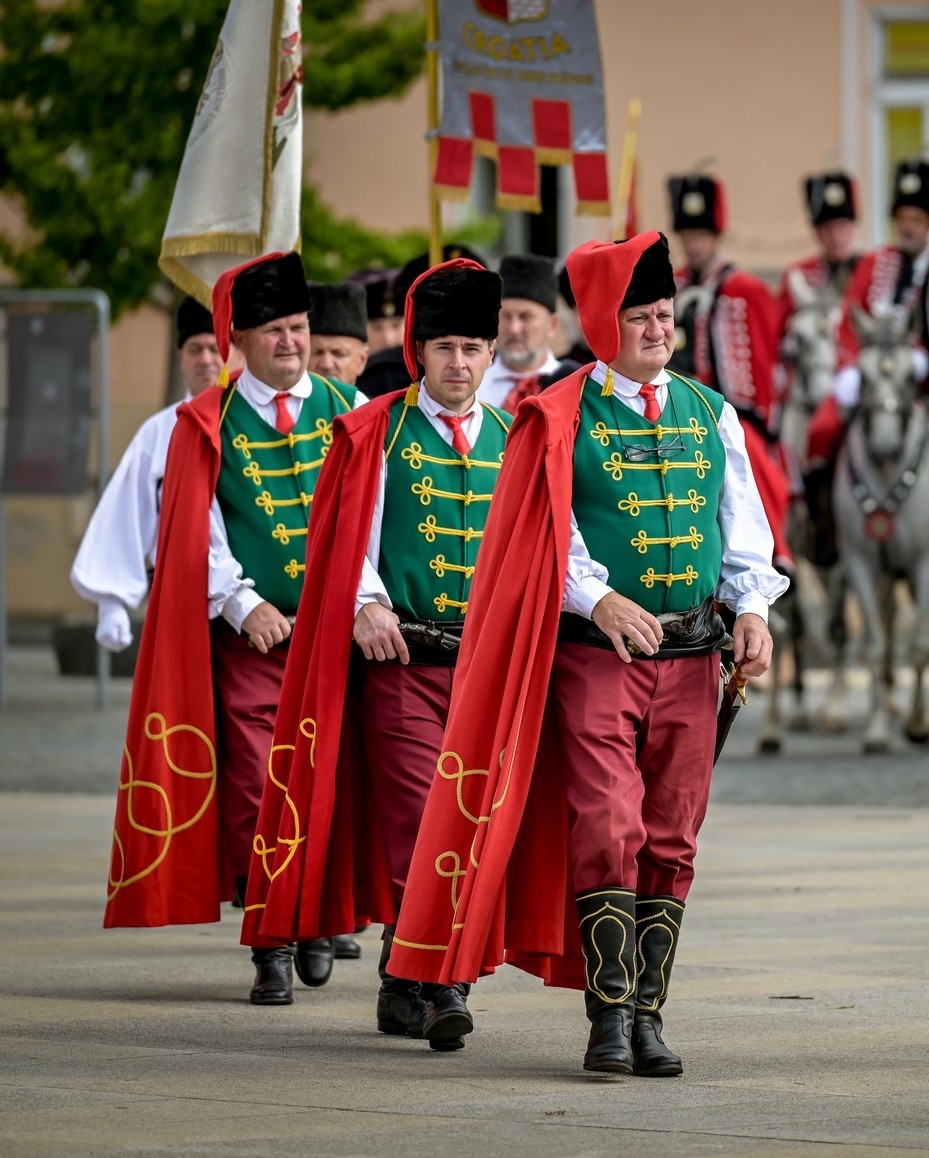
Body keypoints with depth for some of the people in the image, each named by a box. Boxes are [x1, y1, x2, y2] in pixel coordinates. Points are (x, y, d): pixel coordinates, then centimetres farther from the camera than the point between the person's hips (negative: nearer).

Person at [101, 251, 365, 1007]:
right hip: (250, 635, -1)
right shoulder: (209, 424, 3)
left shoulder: (348, 410, 7)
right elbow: (198, 533, -1)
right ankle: (271, 952, 0)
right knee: (255, 794, -5)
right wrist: (244, 604, -12)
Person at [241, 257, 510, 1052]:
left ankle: (403, 980, 18)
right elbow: (346, 538, 1)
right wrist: (367, 605, -15)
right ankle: (440, 987, -16)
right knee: (420, 823, -13)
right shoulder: (375, 434, 5)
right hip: (401, 658, -3)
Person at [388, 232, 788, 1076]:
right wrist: (600, 599, -20)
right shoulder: (560, 419, 0)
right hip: (595, 654, -4)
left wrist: (752, 608, -4)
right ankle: (610, 1015, -9)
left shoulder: (710, 414, 13)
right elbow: (543, 538, -5)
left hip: (690, 654, 4)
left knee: (671, 839, 4)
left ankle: (648, 1013, 9)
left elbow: (744, 526, 13)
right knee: (607, 832, -12)